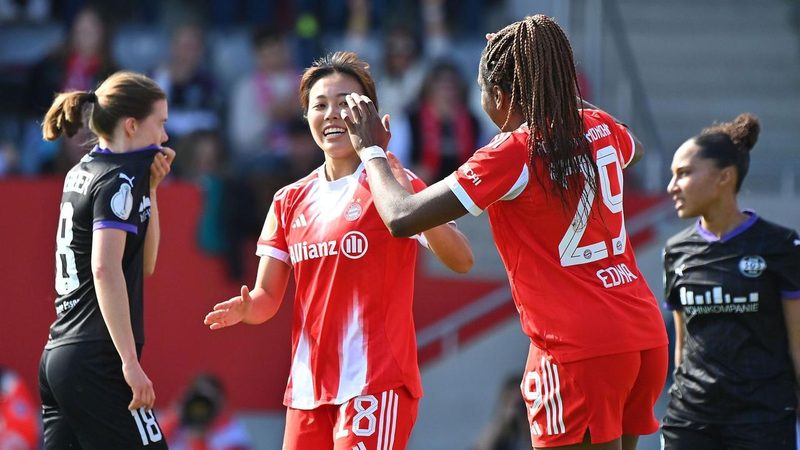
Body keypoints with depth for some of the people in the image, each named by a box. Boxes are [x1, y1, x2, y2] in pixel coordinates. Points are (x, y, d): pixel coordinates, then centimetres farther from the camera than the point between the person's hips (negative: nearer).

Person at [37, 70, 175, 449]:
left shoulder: (82, 173, 16)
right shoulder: (119, 180, -9)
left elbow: (144, 263, 20)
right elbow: (105, 270, -20)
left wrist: (149, 188, 12)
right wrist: (131, 362, -22)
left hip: (57, 357, 9)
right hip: (97, 363, -9)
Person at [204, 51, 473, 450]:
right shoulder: (291, 201, 12)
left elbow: (460, 261, -15)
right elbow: (267, 296, 12)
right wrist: (246, 308, -12)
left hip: (375, 383, -6)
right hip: (308, 385, 6)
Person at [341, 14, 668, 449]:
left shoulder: (511, 154, -12)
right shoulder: (599, 128, 9)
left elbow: (402, 218, -12)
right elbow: (634, 150, 37)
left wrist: (371, 150, 4)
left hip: (579, 348, -7)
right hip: (645, 335, 7)